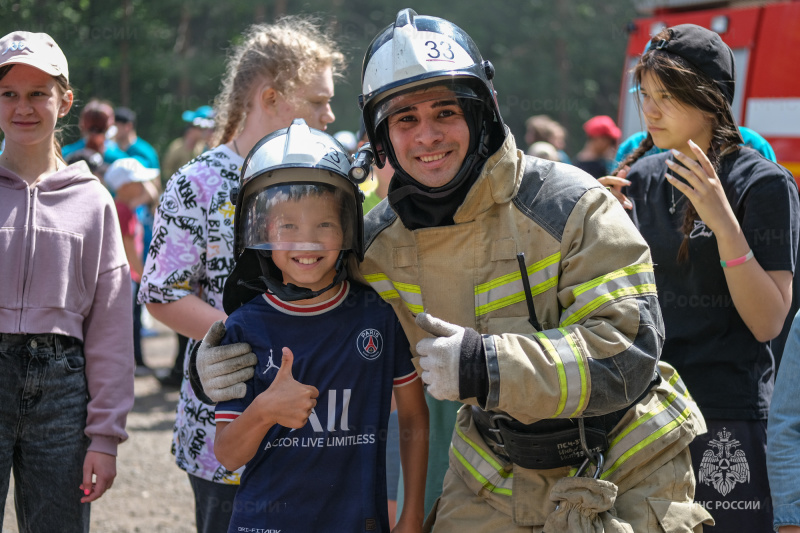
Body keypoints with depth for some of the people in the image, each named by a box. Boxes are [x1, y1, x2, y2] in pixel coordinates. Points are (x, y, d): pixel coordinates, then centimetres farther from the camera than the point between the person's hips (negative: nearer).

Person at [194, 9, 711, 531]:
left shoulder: (571, 207, -20)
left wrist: (486, 366, -37)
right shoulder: (382, 242, -4)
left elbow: (629, 352, -27)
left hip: (621, 482, -4)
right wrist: (225, 366, -11)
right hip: (495, 484, 4)